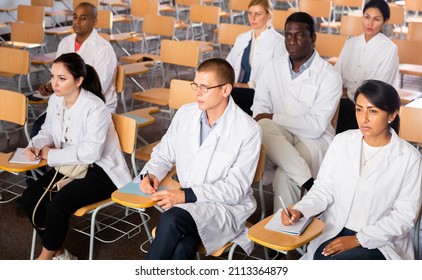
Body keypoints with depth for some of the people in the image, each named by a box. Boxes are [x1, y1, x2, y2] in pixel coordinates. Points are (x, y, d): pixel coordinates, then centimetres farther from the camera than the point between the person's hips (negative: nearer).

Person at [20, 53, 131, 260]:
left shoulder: (95, 108, -23)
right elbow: (47, 132, 16)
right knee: (29, 198, -9)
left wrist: (51, 155, -19)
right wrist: (36, 146, -7)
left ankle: (46, 257, 1)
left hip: (99, 171, -8)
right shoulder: (55, 100, 0)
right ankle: (59, 254, 6)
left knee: (59, 203, -27)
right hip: (69, 165, 8)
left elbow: (90, 153, -27)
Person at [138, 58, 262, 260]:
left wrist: (186, 195, -21)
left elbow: (235, 189, -13)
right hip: (186, 204, 4)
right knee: (182, 249, -30)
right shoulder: (185, 114, 4)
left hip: (228, 206, -4)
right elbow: (163, 155, 18)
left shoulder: (248, 130, -12)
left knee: (171, 219, -32)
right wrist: (151, 174, -5)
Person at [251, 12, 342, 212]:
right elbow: (259, 111, 5)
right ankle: (307, 180, -29)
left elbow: (316, 125, -15)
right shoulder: (273, 67, 6)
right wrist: (266, 123, -19)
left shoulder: (329, 76, -9)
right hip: (279, 137, 4)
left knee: (285, 176, -32)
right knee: (263, 127, -31)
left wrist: (274, 118, -14)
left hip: (313, 140, -3)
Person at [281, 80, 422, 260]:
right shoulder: (342, 142, 0)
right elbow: (323, 189, 2)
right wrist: (299, 210, -18)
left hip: (380, 241, -3)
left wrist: (358, 240, -15)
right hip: (335, 230, 3)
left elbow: (404, 215, -8)